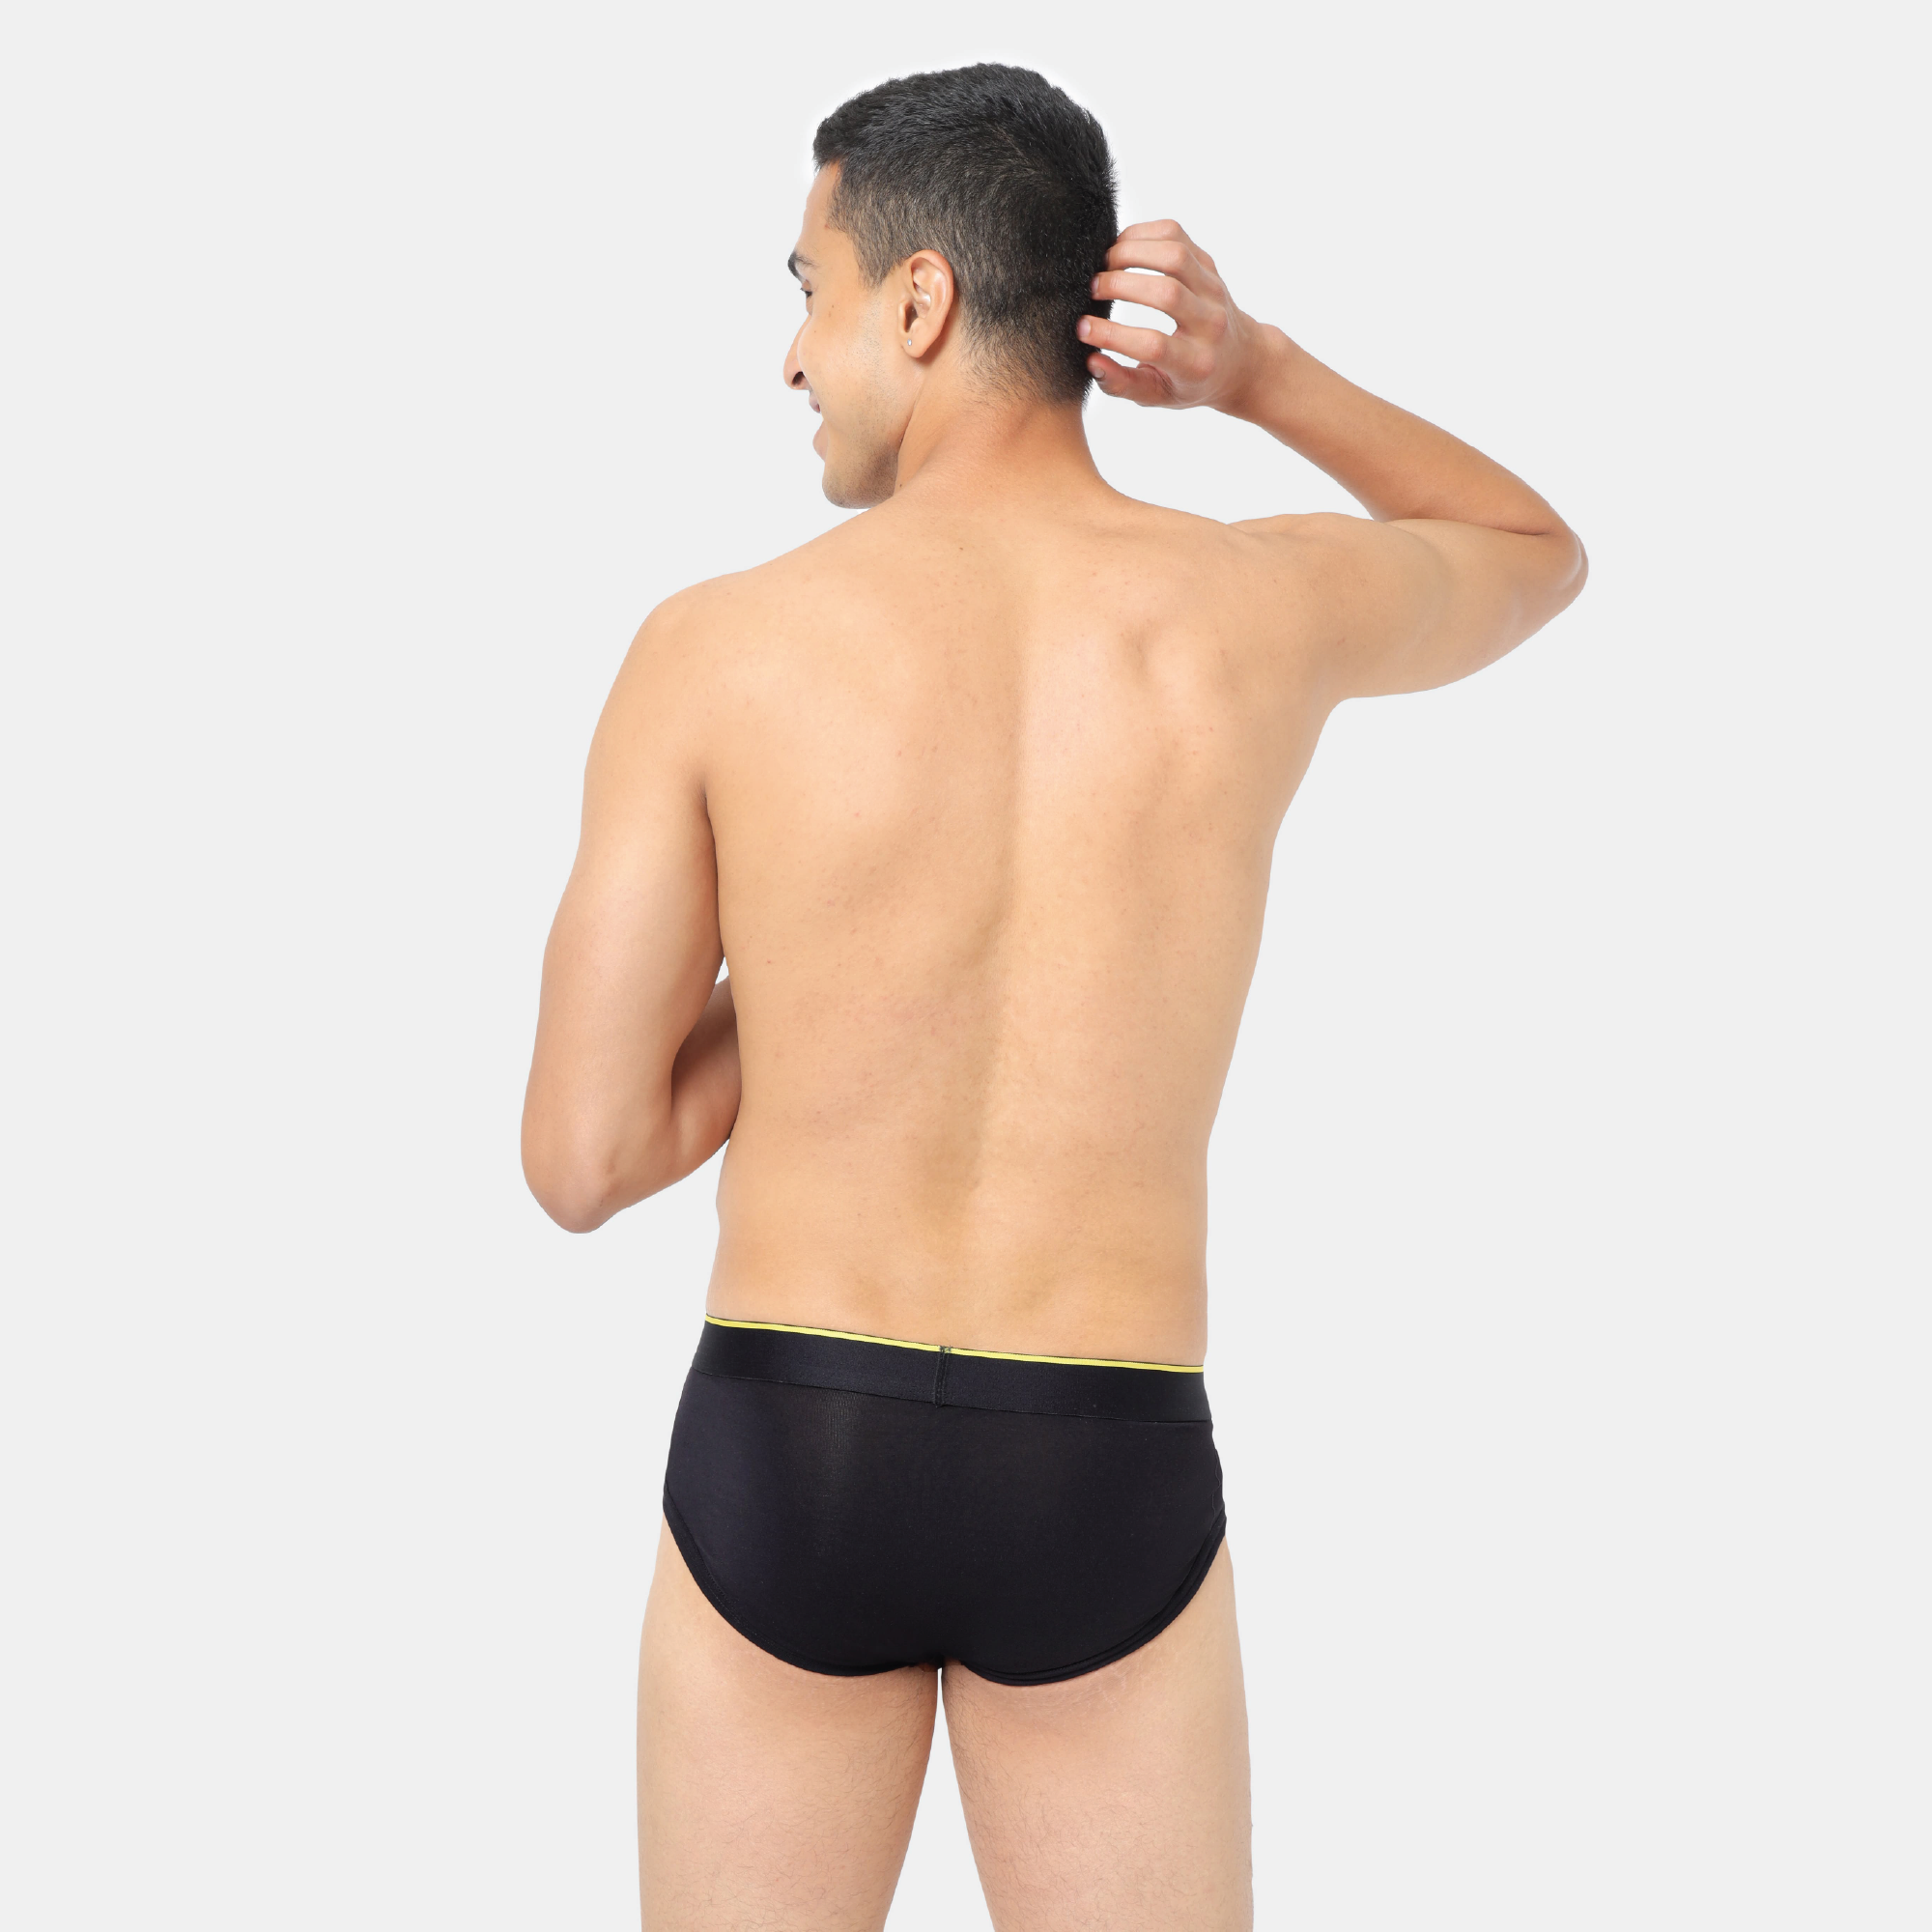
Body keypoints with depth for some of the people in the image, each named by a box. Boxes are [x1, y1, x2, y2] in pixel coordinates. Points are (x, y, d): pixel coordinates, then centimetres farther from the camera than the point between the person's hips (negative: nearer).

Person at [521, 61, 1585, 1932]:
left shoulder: (715, 648, -9)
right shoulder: (1266, 605, -5)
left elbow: (583, 1160, -5)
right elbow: (1538, 556, 21)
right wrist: (1264, 372, 6)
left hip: (784, 1473, 0)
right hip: (1103, 1498, 1)